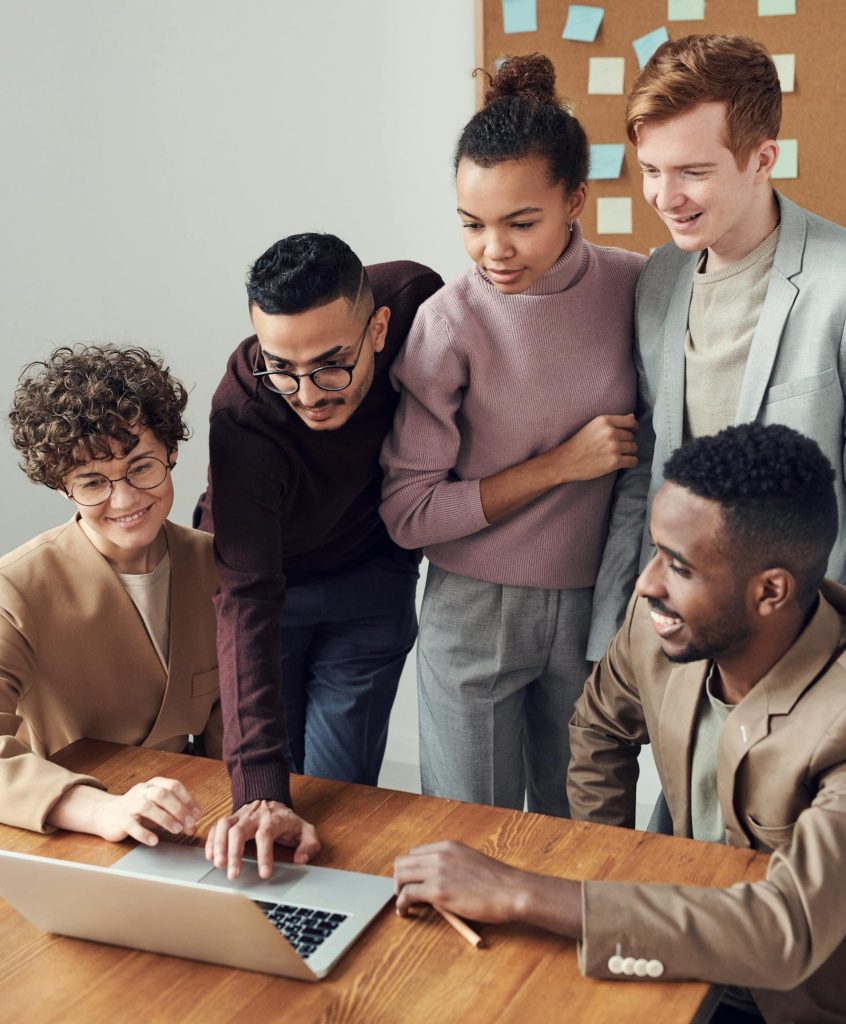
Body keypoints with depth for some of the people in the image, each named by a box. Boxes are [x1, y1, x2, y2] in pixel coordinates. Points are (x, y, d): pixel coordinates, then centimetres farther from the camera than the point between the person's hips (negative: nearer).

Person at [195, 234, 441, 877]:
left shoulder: (413, 299, -28)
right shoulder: (244, 416, -37)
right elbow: (247, 598, -41)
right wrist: (258, 790, -48)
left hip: (370, 575, 2)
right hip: (267, 567, -2)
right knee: (268, 790, 9)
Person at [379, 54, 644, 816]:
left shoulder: (634, 288, -5)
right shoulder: (449, 324, -14)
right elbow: (408, 515, -11)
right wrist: (559, 465, -16)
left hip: (595, 604, 2)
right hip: (476, 611, -2)